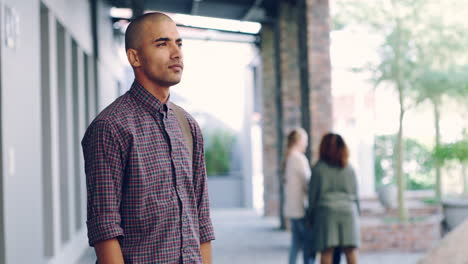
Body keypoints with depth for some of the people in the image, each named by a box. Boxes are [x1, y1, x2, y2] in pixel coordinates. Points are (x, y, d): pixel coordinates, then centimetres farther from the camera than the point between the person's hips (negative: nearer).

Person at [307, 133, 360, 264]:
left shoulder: (318, 168, -2)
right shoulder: (348, 169, 5)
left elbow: (313, 195, -1)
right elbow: (355, 195, 8)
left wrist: (311, 217, 8)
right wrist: (357, 215, 18)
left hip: (326, 211, -2)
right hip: (348, 210, 2)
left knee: (326, 252, -1)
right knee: (350, 251, 2)